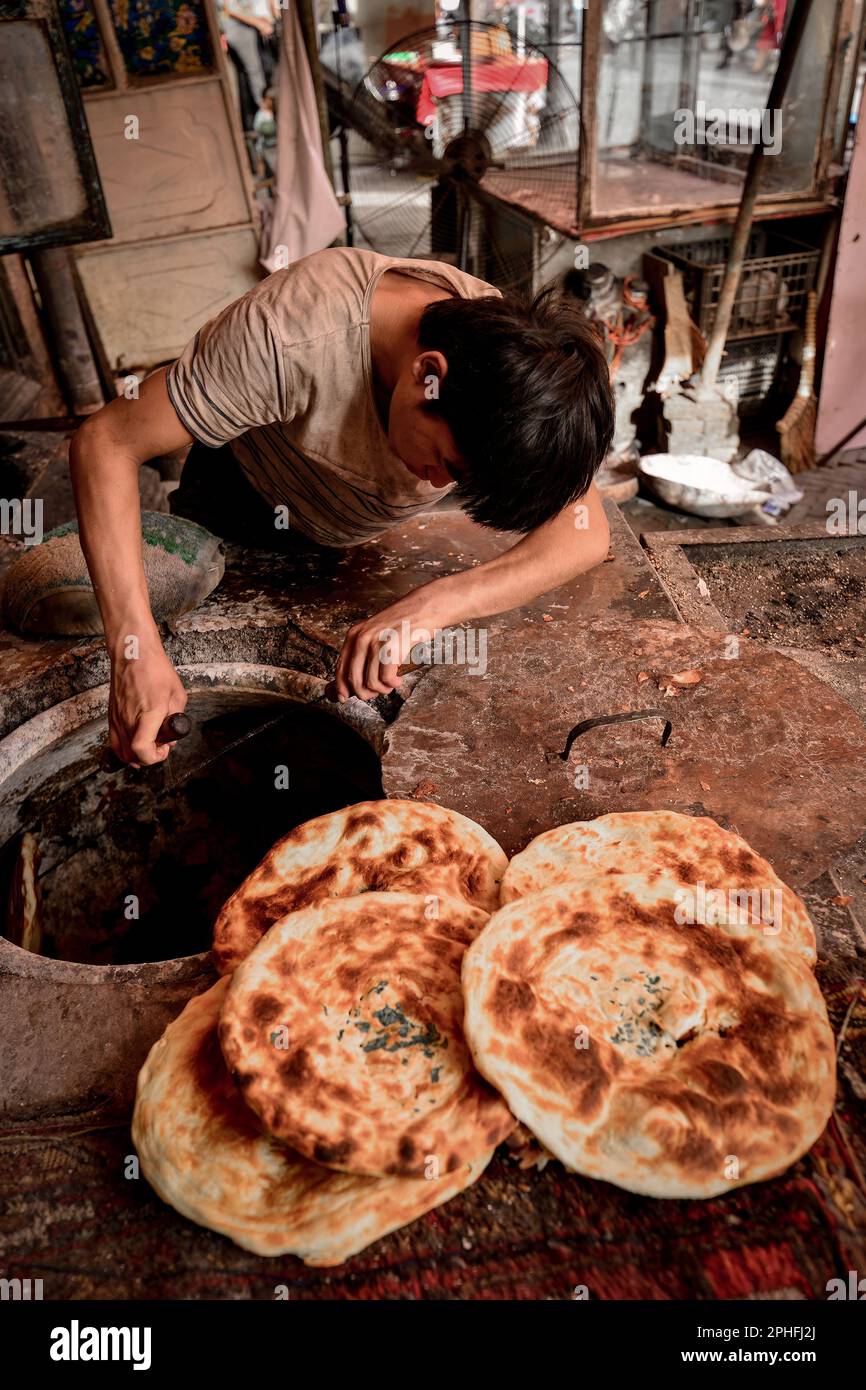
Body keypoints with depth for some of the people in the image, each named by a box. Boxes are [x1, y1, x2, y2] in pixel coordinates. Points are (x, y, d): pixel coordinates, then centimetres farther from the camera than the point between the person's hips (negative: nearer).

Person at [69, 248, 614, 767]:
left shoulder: (515, 351, -33)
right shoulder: (289, 336, -44)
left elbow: (585, 531, -38)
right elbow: (106, 442, -39)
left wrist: (434, 604, -54)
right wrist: (136, 648, -49)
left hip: (375, 537, 3)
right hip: (247, 502, -2)